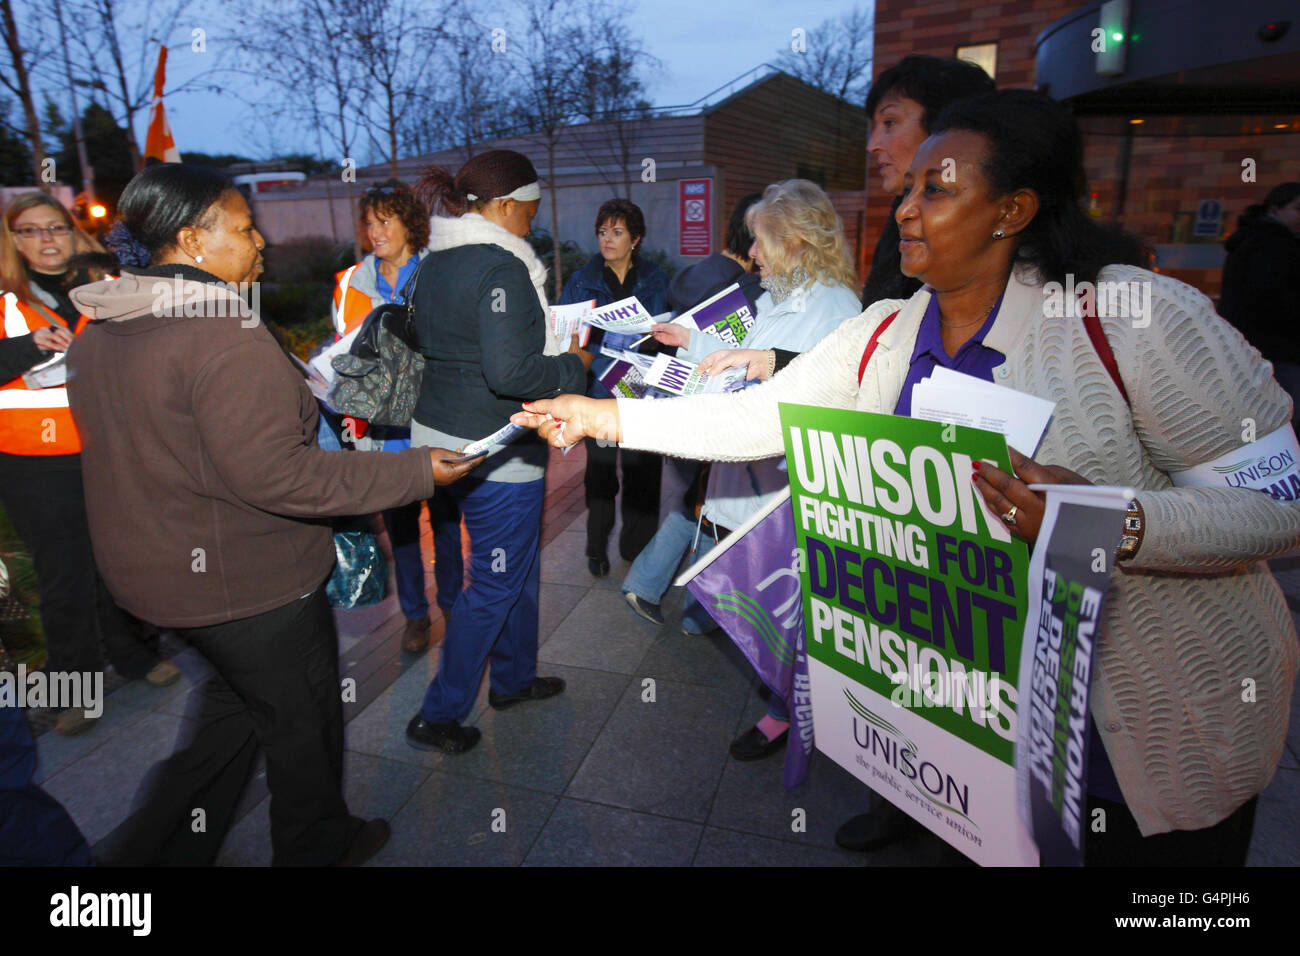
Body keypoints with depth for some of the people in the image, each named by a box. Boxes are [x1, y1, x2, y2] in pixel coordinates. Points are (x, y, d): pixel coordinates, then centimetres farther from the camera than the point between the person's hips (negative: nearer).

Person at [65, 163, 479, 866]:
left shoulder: (98, 332, 4)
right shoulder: (226, 339, -26)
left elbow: (147, 446, 14)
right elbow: (276, 476, -30)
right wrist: (417, 472, -27)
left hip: (156, 566, 9)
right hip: (245, 579, -8)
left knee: (241, 698, 27)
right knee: (302, 716, 14)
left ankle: (160, 843, 34)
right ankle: (316, 847, 36)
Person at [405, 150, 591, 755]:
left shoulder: (437, 263, 10)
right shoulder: (501, 268, -19)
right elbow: (511, 372, -27)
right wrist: (574, 365, -10)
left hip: (442, 432, 10)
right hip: (493, 452, -10)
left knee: (520, 564, 22)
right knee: (496, 580, 5)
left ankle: (514, 678, 38)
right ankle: (438, 715, 17)